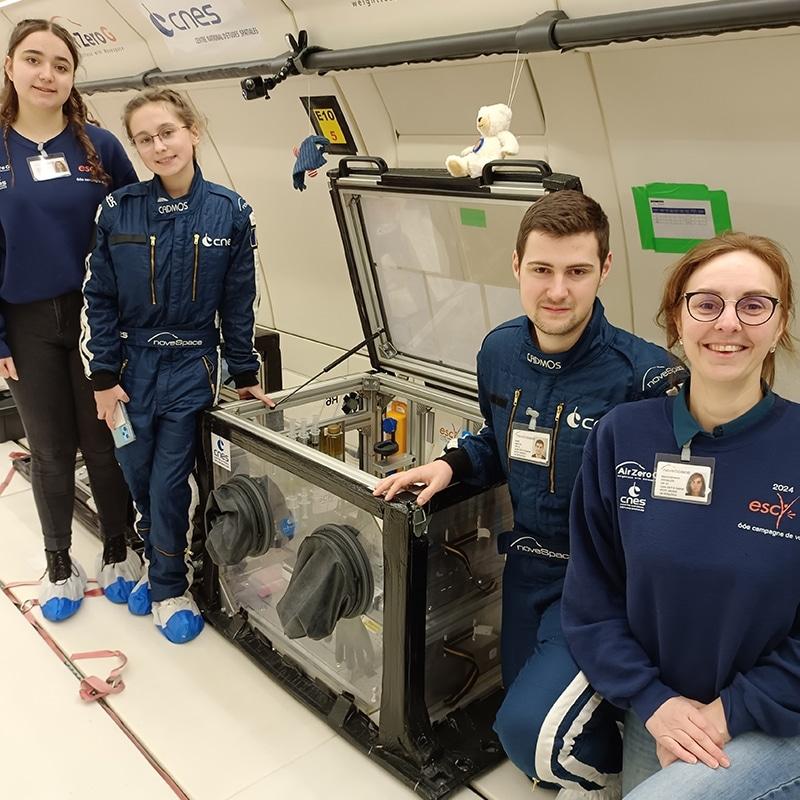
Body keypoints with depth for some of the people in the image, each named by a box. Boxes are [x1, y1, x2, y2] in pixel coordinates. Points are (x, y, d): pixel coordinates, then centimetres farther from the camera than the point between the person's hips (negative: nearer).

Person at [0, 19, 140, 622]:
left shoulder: (99, 146, -3)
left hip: (98, 319, -1)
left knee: (104, 443, 10)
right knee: (50, 452, 13)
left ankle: (117, 551, 31)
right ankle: (60, 565, 30)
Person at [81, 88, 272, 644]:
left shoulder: (230, 212, -6)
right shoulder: (118, 210, -6)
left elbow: (240, 304, -1)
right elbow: (99, 299, -2)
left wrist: (246, 375, 2)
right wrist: (103, 377, -4)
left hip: (191, 369, -1)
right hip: (132, 367, 2)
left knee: (169, 484, 3)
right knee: (137, 478, 13)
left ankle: (169, 588, 25)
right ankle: (157, 561, 40)